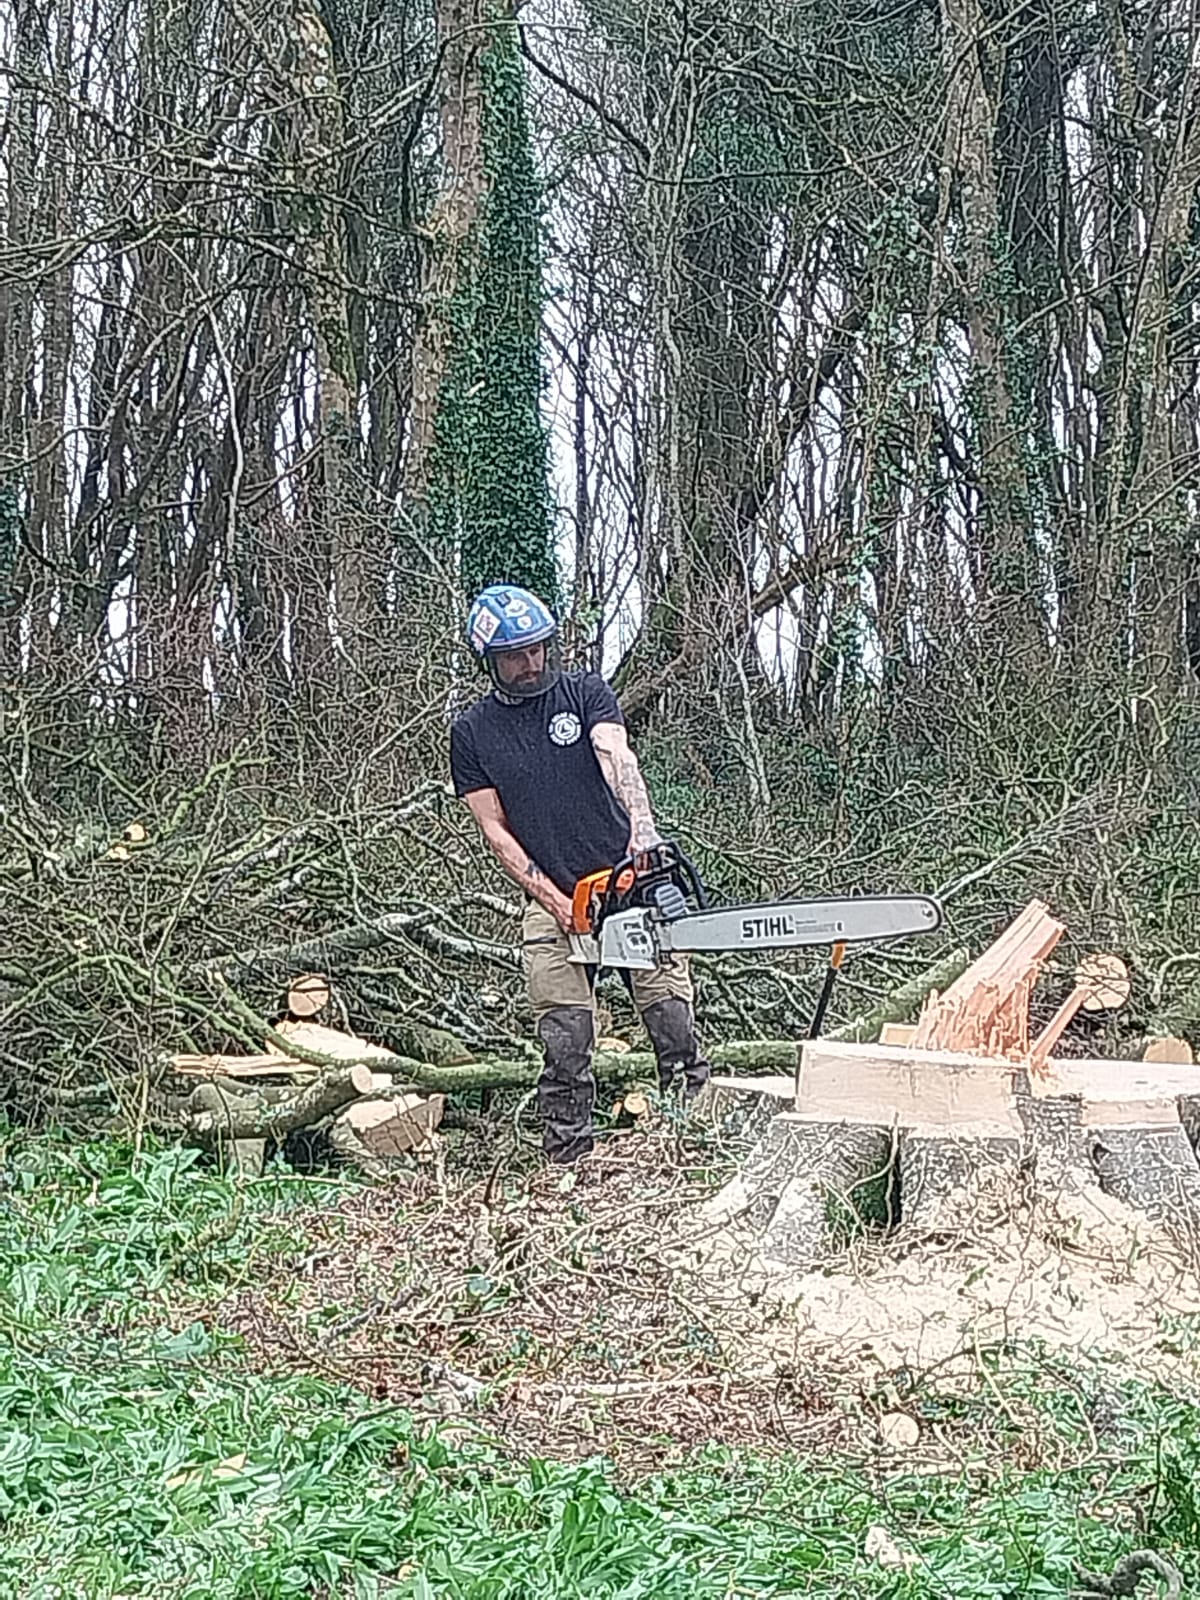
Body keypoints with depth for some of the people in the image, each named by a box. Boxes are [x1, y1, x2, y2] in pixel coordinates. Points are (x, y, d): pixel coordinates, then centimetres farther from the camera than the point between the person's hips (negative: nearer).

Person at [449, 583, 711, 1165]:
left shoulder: (585, 693, 2)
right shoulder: (471, 732, 5)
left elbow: (618, 761, -16)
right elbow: (496, 831, 2)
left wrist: (643, 830, -36)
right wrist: (555, 902, -9)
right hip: (550, 902, 0)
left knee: (675, 1028, -3)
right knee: (565, 1048, -2)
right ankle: (568, 1167, 5)